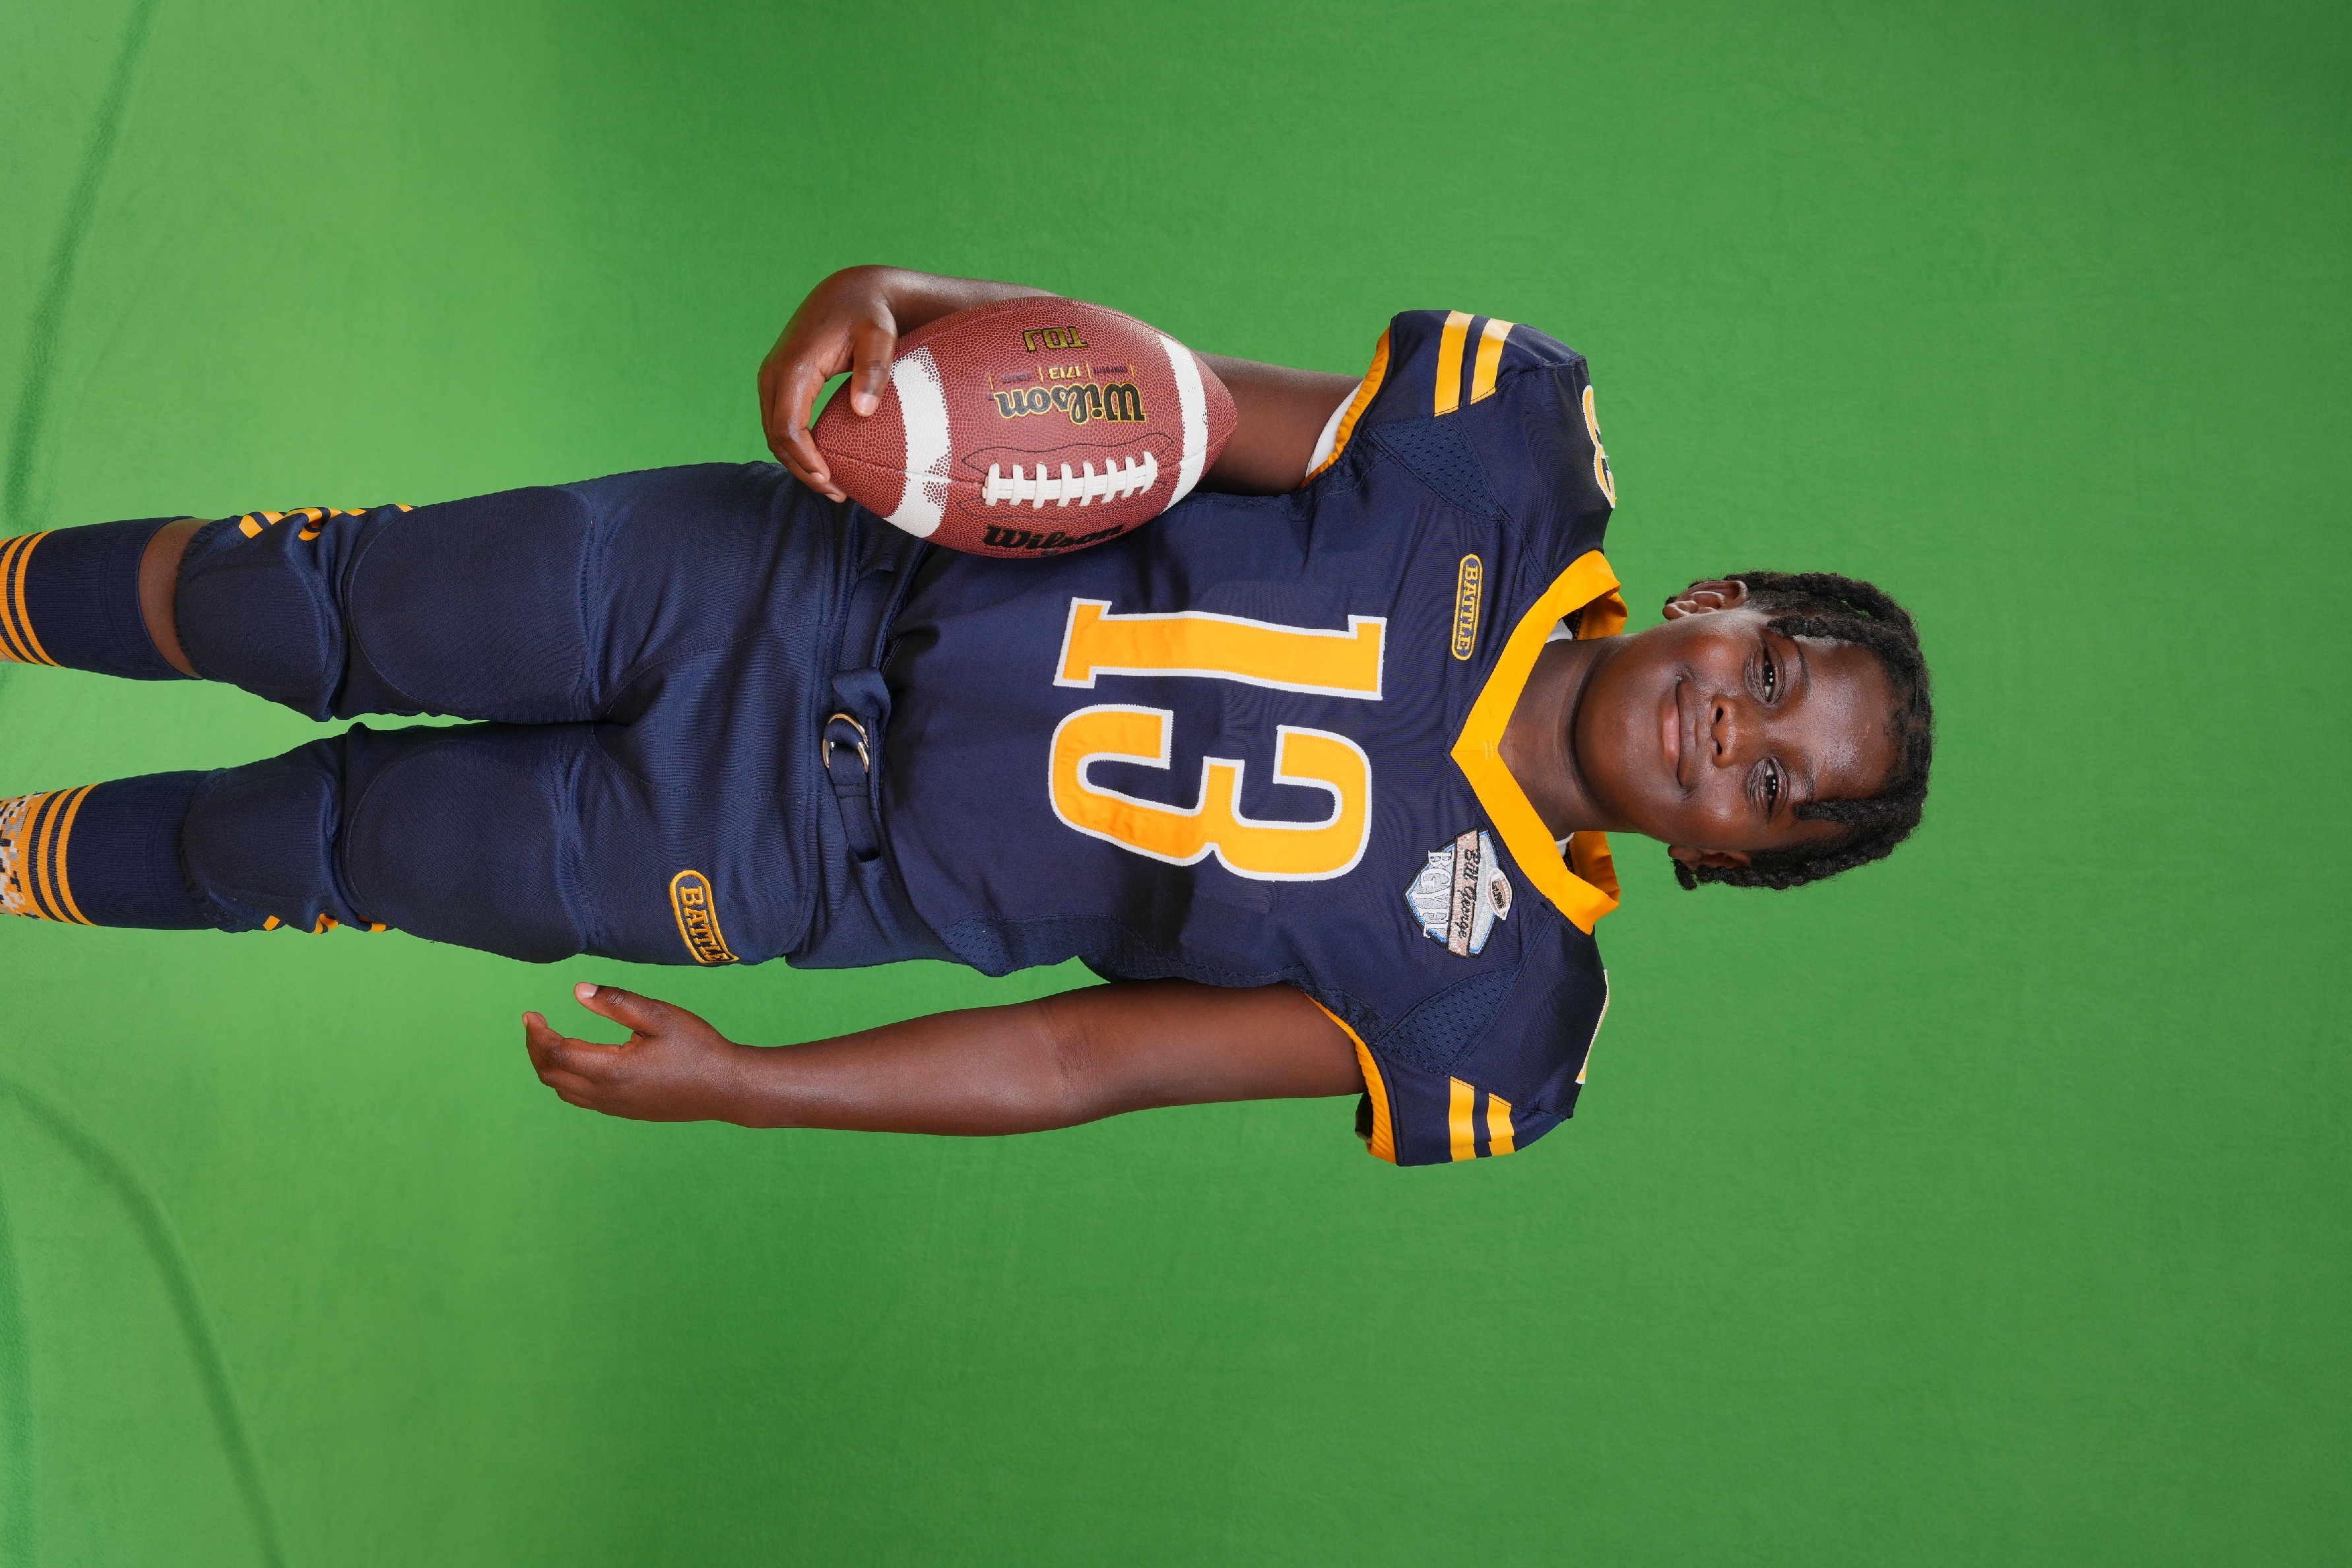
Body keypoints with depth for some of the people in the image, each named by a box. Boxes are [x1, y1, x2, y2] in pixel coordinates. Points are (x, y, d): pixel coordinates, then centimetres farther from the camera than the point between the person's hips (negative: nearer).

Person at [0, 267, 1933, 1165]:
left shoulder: (1485, 1021, -16)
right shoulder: (1525, 453, -13)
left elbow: (1092, 1058, -15)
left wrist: (740, 1084, -16)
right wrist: (909, 297, -28)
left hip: (810, 848, -1)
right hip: (816, 569, 2)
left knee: (321, 840, 7)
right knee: (323, 610, 4)